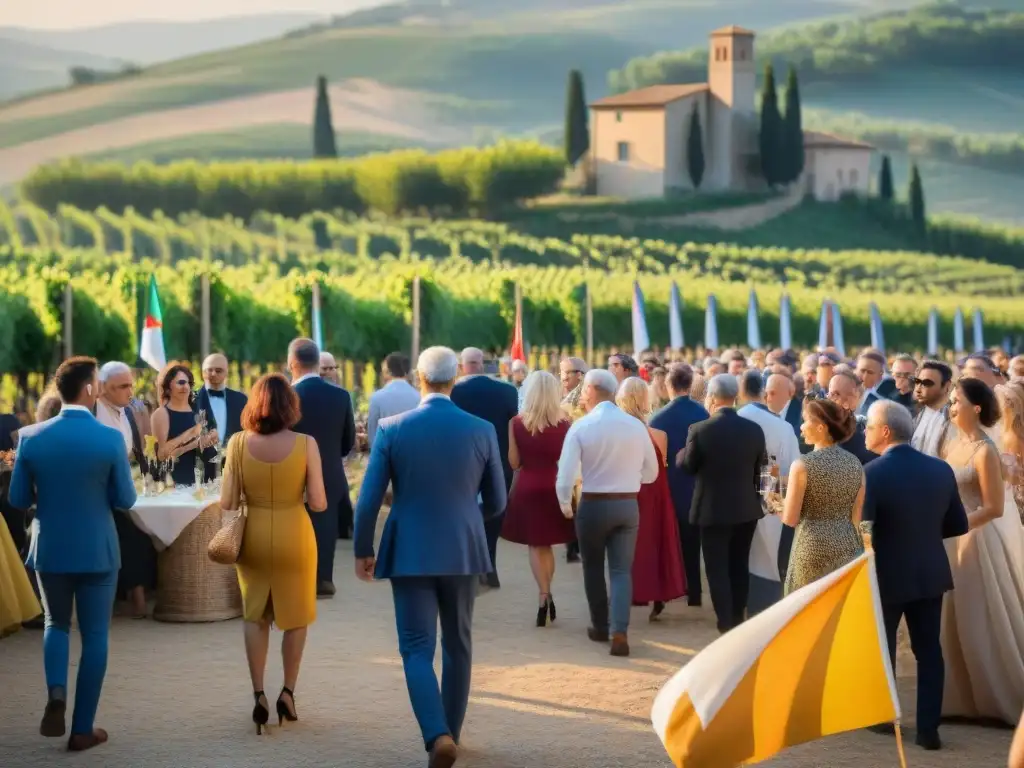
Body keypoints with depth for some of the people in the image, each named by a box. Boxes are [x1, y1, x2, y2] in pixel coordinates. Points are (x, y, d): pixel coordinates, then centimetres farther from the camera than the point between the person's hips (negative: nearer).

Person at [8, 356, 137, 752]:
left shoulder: (32, 440, -6)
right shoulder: (110, 439, -13)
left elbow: (18, 500, 0)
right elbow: (125, 500, -7)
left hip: (49, 550, 2)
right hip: (97, 551, -2)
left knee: (56, 624, 23)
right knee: (94, 635, 10)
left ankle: (56, 695, -3)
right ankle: (83, 728, 11)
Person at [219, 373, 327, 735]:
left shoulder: (238, 443, -11)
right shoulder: (305, 444, -15)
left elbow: (227, 503, -9)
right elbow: (319, 504, -13)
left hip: (254, 536, 1)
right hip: (294, 536, -1)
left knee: (255, 615, 19)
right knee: (294, 616, 18)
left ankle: (259, 695, 13)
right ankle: (288, 693, 20)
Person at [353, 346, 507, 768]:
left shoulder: (392, 429, -8)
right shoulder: (482, 430, -3)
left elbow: (368, 500, -8)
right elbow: (496, 503, 5)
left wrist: (363, 551, 6)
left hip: (410, 553, -2)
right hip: (463, 552, 2)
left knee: (417, 649, 1)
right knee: (458, 646, 18)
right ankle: (451, 731, 27)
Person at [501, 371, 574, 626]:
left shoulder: (517, 423, -6)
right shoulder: (565, 422, -6)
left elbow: (514, 462, -2)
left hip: (527, 488, -1)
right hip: (556, 488, 1)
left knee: (535, 545, 8)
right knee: (547, 544, 18)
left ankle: (545, 596, -5)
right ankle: (546, 595, 19)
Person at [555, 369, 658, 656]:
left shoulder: (581, 427, -12)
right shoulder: (636, 425, -2)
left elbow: (566, 475, -16)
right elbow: (651, 473, 7)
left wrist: (565, 506, 2)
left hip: (593, 505, -2)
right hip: (628, 505, 2)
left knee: (593, 567, 17)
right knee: (622, 570, 6)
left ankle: (600, 627, 27)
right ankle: (620, 632, -9)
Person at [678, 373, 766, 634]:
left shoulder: (700, 430, -16)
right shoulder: (754, 430, -5)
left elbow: (687, 465, -2)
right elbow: (761, 468, 7)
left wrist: (683, 451, 18)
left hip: (713, 509, -4)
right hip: (747, 508, 4)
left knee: (718, 570, 3)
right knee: (740, 567, 17)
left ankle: (727, 628, 0)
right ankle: (738, 621, 25)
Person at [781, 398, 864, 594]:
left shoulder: (803, 465, -13)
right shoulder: (855, 463, 3)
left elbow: (790, 519, -10)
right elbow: (857, 517, 8)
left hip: (814, 549, -5)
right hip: (848, 548, 5)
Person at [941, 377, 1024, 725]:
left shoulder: (985, 452, -16)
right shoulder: (953, 446, 8)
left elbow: (994, 508, -19)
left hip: (976, 540, -8)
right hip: (951, 540, 8)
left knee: (981, 622, 1)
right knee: (956, 621, 11)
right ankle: (963, 697, 21)